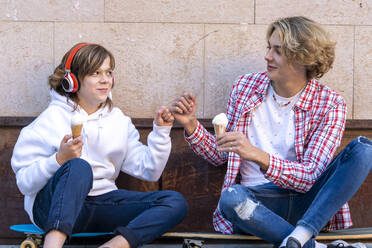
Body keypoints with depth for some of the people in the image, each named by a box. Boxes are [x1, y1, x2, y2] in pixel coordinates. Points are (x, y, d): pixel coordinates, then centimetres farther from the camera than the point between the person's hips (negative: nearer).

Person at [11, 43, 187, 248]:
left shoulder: (119, 121, 15)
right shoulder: (50, 121, -1)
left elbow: (148, 171, 13)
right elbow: (24, 183, -7)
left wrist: (161, 131, 2)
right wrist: (59, 160, -22)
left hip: (101, 203, 6)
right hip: (52, 207, -5)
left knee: (176, 203, -14)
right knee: (78, 167, -38)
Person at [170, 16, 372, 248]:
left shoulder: (329, 105, -2)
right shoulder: (245, 87, 7)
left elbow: (308, 177, -12)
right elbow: (220, 155, 15)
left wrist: (259, 156, -28)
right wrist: (191, 125, -4)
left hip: (307, 203, 0)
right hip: (257, 200, 0)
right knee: (230, 198, -36)